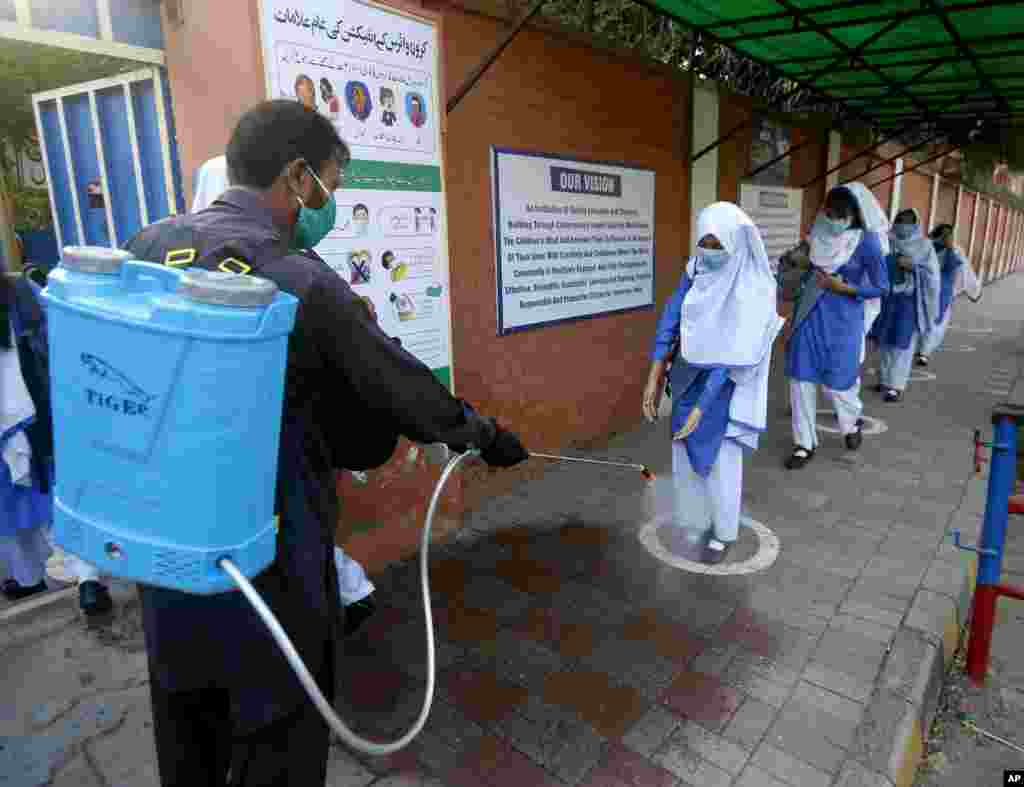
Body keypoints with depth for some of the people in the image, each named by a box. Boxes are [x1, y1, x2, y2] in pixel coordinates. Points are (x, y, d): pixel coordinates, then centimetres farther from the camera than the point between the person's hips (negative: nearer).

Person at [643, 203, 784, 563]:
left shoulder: (753, 290, -22)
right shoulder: (696, 268, -7)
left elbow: (732, 354, -24)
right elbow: (670, 319, -7)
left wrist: (702, 407, -25)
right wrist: (654, 376, -12)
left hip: (726, 385, -5)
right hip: (690, 375, 5)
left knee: (719, 460, 6)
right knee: (687, 454, 14)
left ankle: (724, 533, 28)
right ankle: (696, 523, 34)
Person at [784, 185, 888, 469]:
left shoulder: (865, 242, -12)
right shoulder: (819, 235, 0)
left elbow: (881, 287, -8)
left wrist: (843, 288, -16)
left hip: (842, 319, -4)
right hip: (809, 315, 4)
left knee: (836, 381, 4)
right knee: (801, 378, 1)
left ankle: (852, 422, 39)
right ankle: (805, 443, 14)